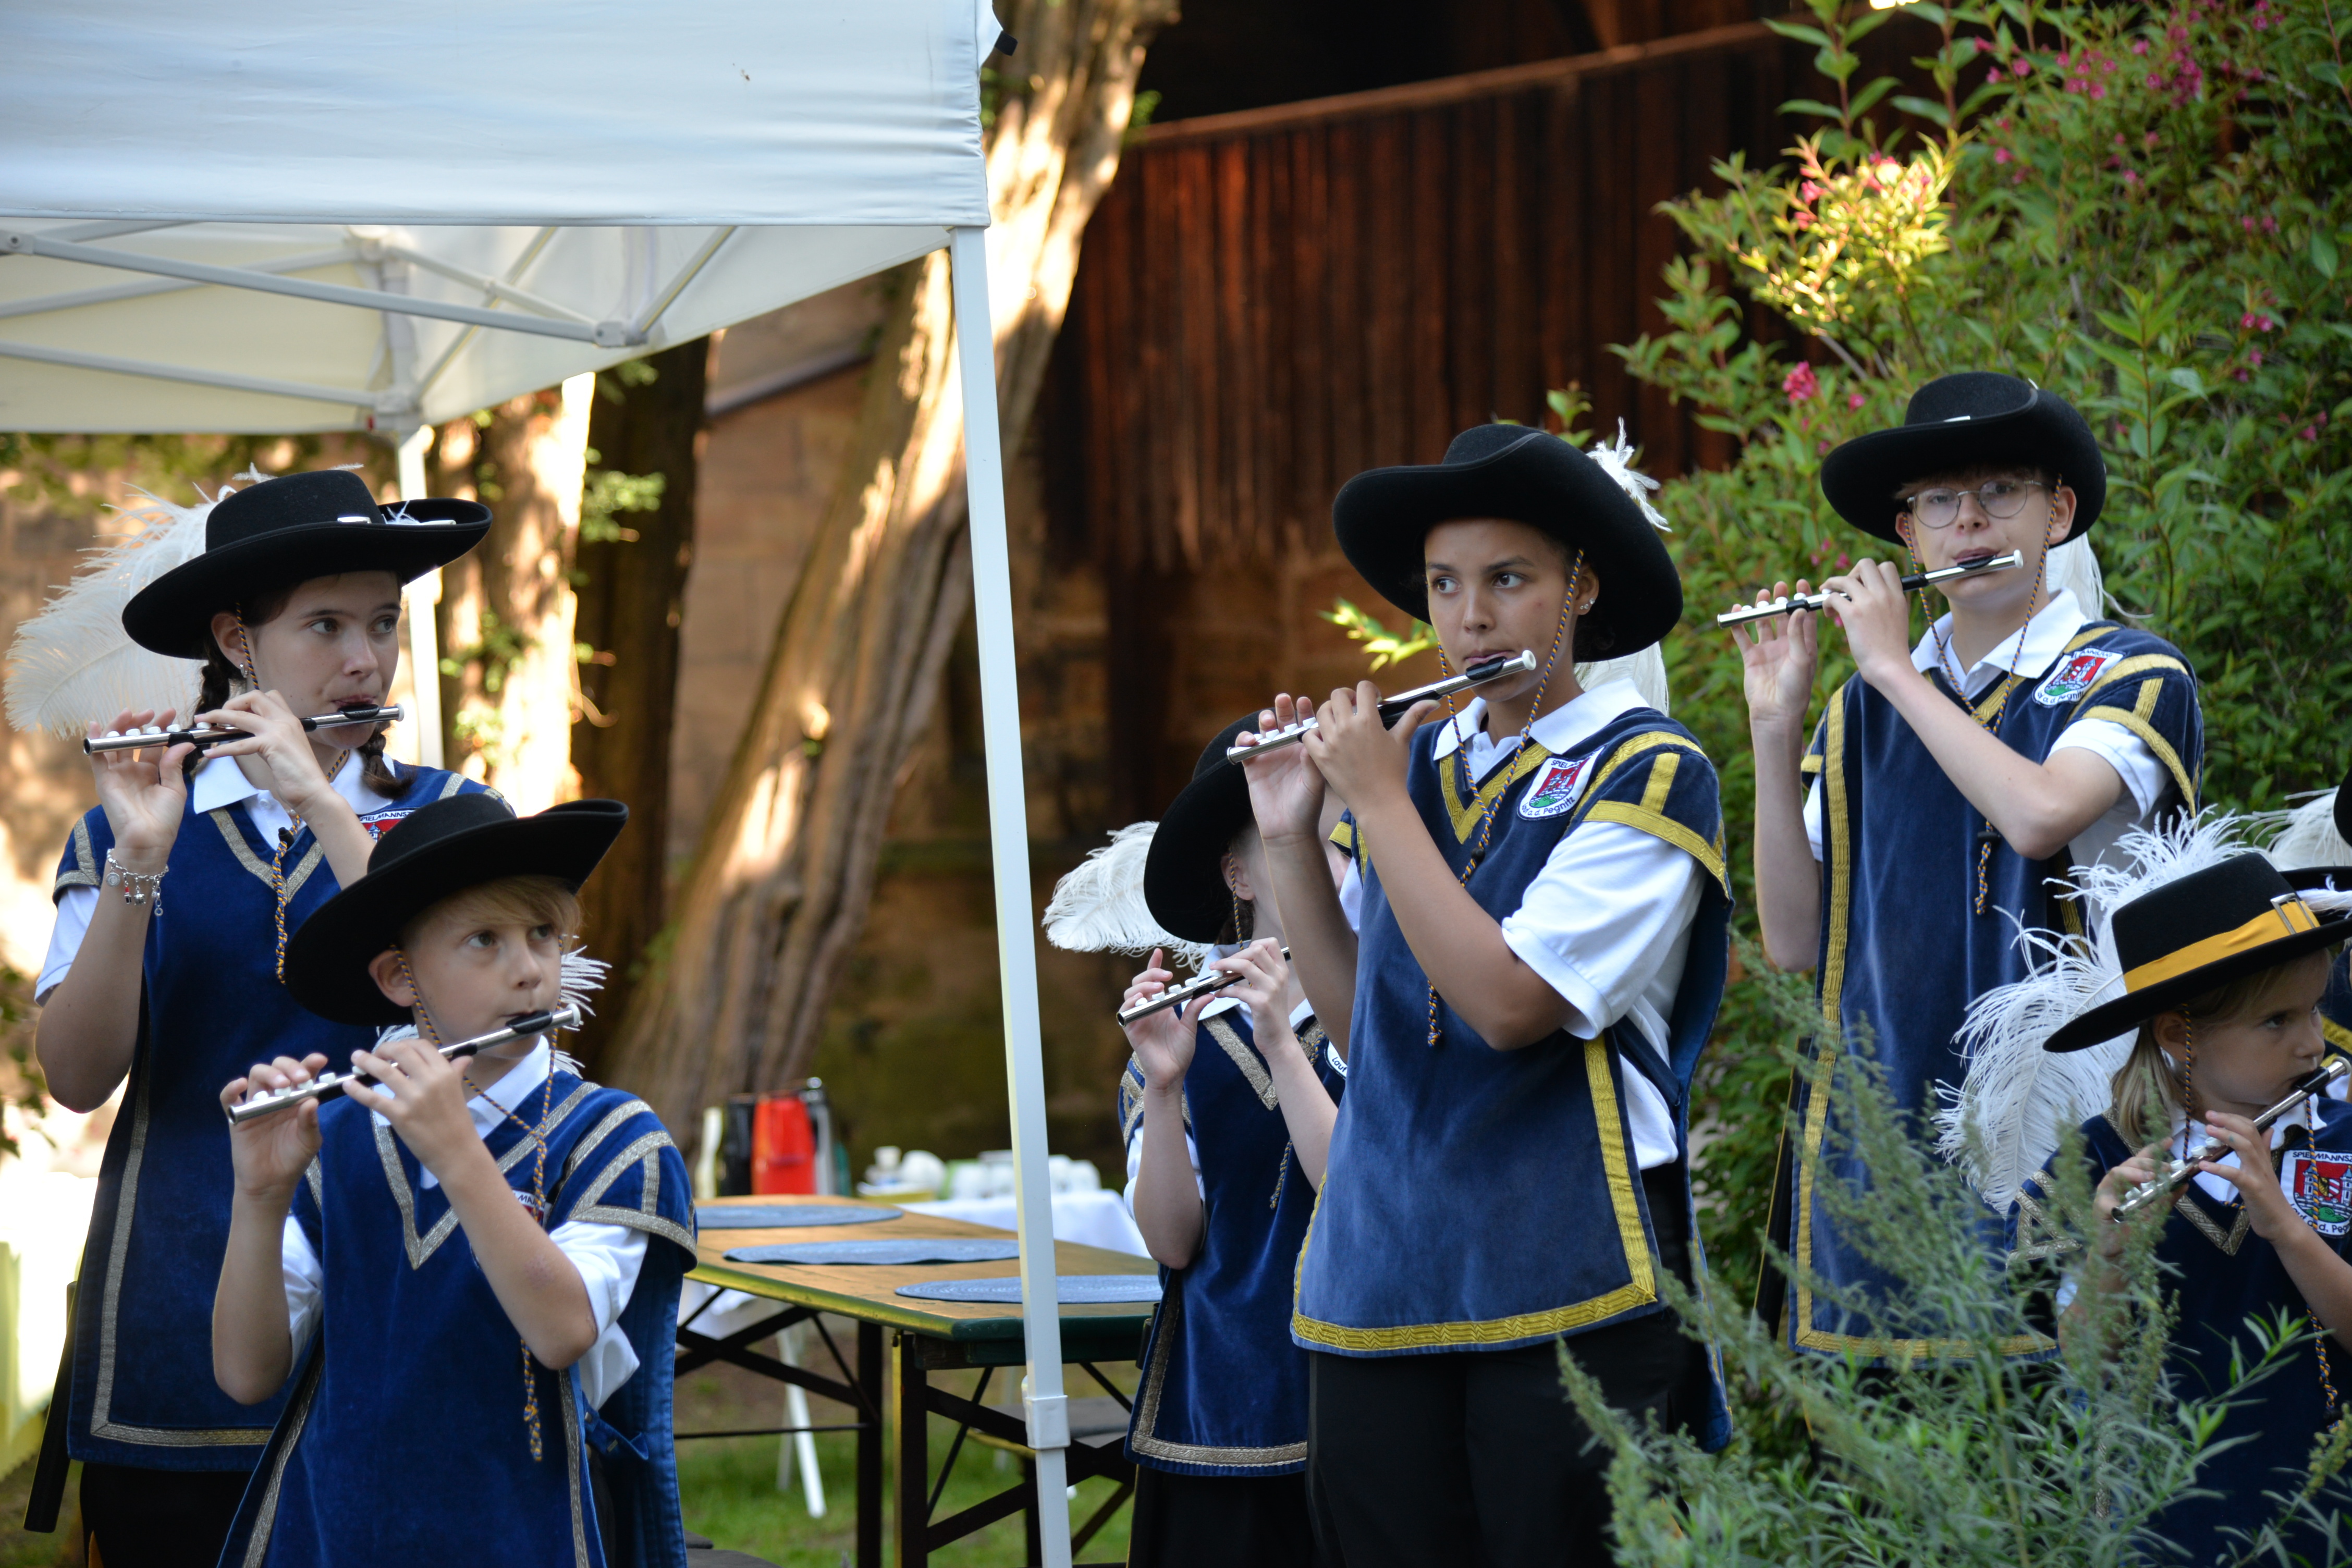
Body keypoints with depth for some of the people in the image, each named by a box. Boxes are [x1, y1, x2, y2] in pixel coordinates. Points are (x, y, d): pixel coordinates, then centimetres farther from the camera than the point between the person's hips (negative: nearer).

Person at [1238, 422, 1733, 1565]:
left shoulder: (1647, 773, -6)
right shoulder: (1415, 761, 13)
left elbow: (1509, 1004, -17)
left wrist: (1377, 800, -10)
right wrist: (1290, 840, 5)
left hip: (1565, 1288, -5)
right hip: (1379, 1286, 5)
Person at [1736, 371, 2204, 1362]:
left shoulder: (2134, 677, 0)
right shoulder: (1864, 713, 13)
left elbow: (2039, 816, -20)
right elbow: (1794, 940, 8)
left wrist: (1894, 669, -9)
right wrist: (1775, 727, 0)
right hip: (1874, 1137, 4)